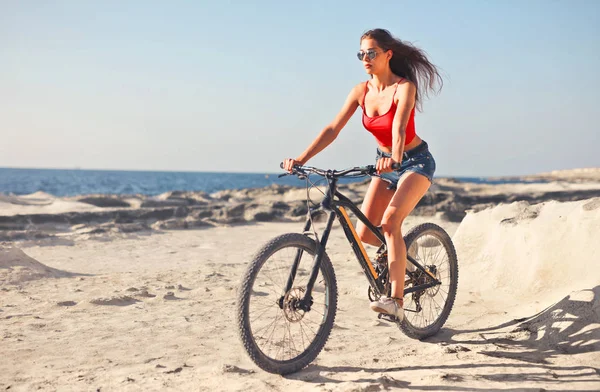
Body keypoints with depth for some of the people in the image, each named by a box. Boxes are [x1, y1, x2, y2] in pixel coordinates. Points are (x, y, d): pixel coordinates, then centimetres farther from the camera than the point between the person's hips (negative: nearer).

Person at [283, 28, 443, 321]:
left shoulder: (405, 87, -20)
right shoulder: (362, 91, -6)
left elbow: (399, 128, -38)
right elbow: (333, 128, -12)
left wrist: (395, 159, -57)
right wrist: (301, 159, -23)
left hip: (416, 162, -6)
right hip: (385, 163, 6)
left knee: (389, 221, -28)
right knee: (364, 233, -5)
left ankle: (396, 300, -26)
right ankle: (400, 252, 29)